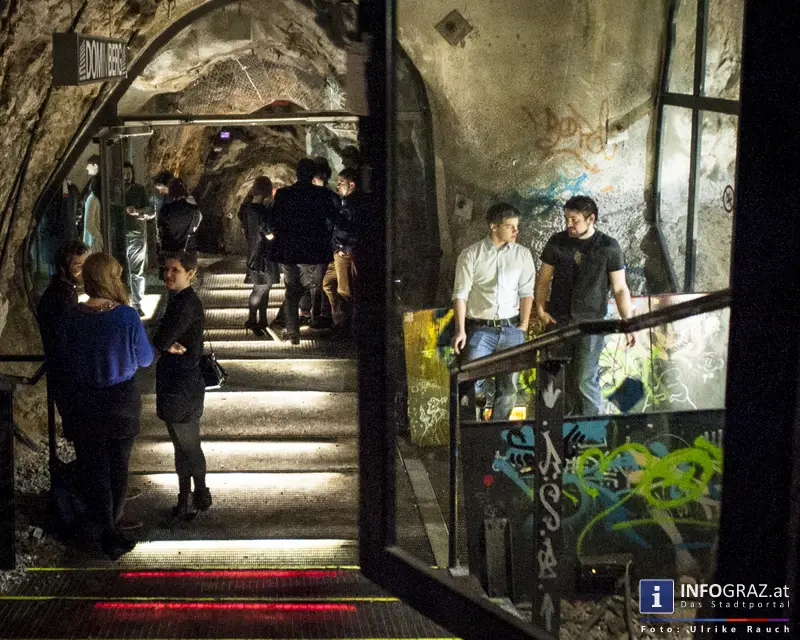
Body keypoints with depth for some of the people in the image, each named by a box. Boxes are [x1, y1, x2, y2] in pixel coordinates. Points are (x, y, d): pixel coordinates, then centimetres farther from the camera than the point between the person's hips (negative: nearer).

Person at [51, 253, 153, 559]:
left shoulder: (72, 318, -14)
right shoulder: (127, 317, -20)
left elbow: (60, 361, -2)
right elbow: (145, 359, -7)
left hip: (84, 404, 1)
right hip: (123, 401, -1)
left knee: (93, 466, 14)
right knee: (118, 464, 18)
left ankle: (108, 531, 14)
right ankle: (113, 524, 30)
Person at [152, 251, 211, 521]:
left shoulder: (188, 304, -21)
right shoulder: (179, 300, 11)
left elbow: (161, 340, -26)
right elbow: (162, 341, 7)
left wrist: (167, 345, -7)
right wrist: (170, 346, -12)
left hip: (184, 385, -10)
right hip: (176, 384, 10)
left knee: (187, 445, 4)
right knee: (183, 444, 17)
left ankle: (200, 497, 19)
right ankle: (187, 499, 28)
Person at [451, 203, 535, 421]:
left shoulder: (522, 254, 6)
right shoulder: (471, 255, -2)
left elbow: (526, 292, 5)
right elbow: (460, 294, -4)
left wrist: (523, 326, -4)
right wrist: (460, 330, -11)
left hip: (511, 329, 3)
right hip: (480, 328, -3)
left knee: (508, 387, 8)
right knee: (471, 384, -8)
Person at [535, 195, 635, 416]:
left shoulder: (608, 247, -3)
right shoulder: (557, 242, 5)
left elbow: (620, 289, -1)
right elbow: (544, 279, 14)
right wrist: (540, 308, 1)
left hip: (591, 325, -3)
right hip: (558, 322, 3)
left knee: (585, 381, -5)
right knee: (561, 380, 8)